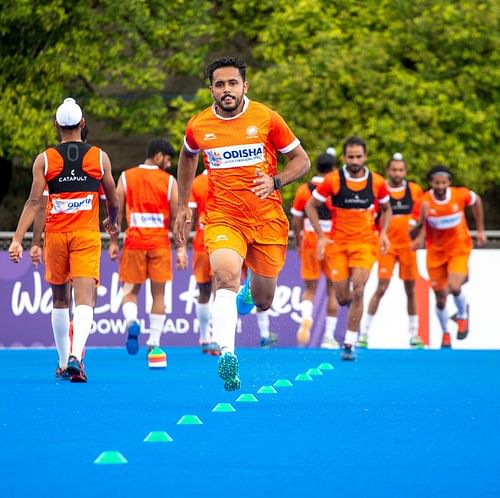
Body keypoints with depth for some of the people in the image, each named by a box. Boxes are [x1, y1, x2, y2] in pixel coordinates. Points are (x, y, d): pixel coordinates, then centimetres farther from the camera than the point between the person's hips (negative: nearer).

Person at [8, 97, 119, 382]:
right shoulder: (99, 157, 1)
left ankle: (63, 363, 23)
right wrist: (113, 221, 31)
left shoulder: (44, 160, 0)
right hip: (87, 235, -1)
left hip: (55, 234, 1)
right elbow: (113, 201, 9)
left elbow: (35, 202, -8)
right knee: (84, 298, -10)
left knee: (60, 299, 16)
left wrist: (17, 239, -9)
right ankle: (76, 355, -32)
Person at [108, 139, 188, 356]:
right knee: (158, 294, 8)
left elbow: (117, 212, 2)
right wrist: (181, 248, 5)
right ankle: (154, 342, 6)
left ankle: (132, 322, -20)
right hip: (160, 242, -1)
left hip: (134, 241, 1)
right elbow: (175, 217, 0)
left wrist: (113, 242, 7)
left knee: (130, 290, 10)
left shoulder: (126, 177, 4)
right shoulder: (169, 181, 0)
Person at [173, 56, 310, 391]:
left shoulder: (267, 119, -4)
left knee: (264, 299, 8)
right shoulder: (198, 126, 2)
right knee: (226, 274, -29)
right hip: (223, 218, 0)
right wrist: (183, 206, 24)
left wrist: (275, 182, -15)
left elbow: (302, 160, 4)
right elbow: (188, 157, 25)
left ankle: (257, 304, 48)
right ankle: (227, 356, -40)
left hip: (267, 218, 0)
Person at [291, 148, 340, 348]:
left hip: (310, 242, 2)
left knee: (309, 288, 11)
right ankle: (329, 336, 9)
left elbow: (296, 222, 3)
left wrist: (298, 244, 16)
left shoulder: (303, 190, 0)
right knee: (332, 289, 9)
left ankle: (306, 317, -19)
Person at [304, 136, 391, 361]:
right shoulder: (333, 180, -7)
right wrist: (321, 236, -5)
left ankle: (350, 343, -9)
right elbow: (310, 206, 2)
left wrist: (383, 233, 1)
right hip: (337, 243, 0)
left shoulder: (377, 182, -1)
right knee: (343, 297, 0)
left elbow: (386, 209, 17)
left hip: (365, 243, 0)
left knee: (358, 292, -16)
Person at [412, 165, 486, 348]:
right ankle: (445, 333, 34)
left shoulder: (460, 195, -16)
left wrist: (480, 230, 11)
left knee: (454, 287, -24)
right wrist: (422, 220, -37)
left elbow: (477, 201, 7)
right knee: (440, 298, 7)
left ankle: (463, 314, 11)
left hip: (459, 249, -1)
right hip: (436, 252, 1)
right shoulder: (424, 202, -17)